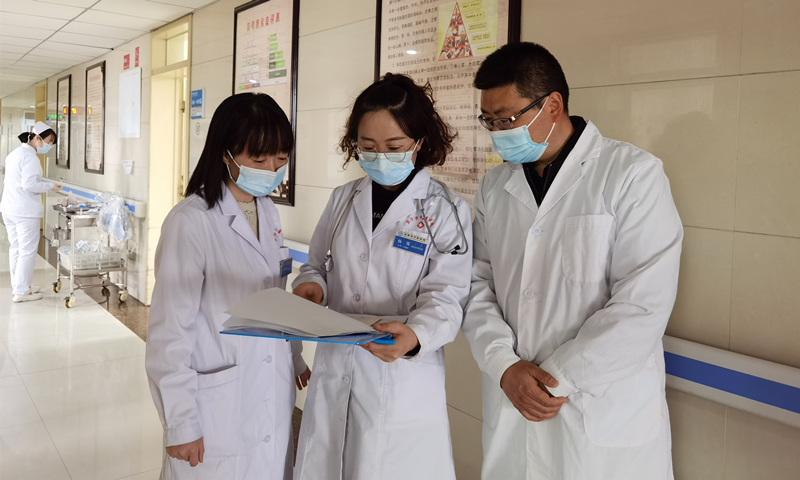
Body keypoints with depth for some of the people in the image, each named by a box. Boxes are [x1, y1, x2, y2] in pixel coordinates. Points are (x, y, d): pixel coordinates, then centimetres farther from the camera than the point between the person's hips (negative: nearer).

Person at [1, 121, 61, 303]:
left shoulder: (15, 153, 15)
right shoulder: (30, 156, -15)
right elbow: (29, 184, -23)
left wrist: (44, 183, 12)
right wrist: (50, 186, -10)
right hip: (25, 210, -10)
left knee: (16, 248, 15)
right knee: (27, 251, -3)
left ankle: (18, 286, 23)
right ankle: (21, 291, 1)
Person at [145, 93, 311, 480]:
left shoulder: (269, 213, 5)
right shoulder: (191, 221, -18)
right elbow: (170, 331, -16)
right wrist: (180, 424, -13)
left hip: (273, 402, 6)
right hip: (218, 411, -6)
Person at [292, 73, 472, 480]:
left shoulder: (446, 211, -5)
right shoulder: (343, 199, 7)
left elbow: (445, 297, -11)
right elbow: (317, 265, 16)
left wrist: (415, 336, -31)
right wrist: (311, 285, -7)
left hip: (403, 380, -3)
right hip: (334, 371, 4)